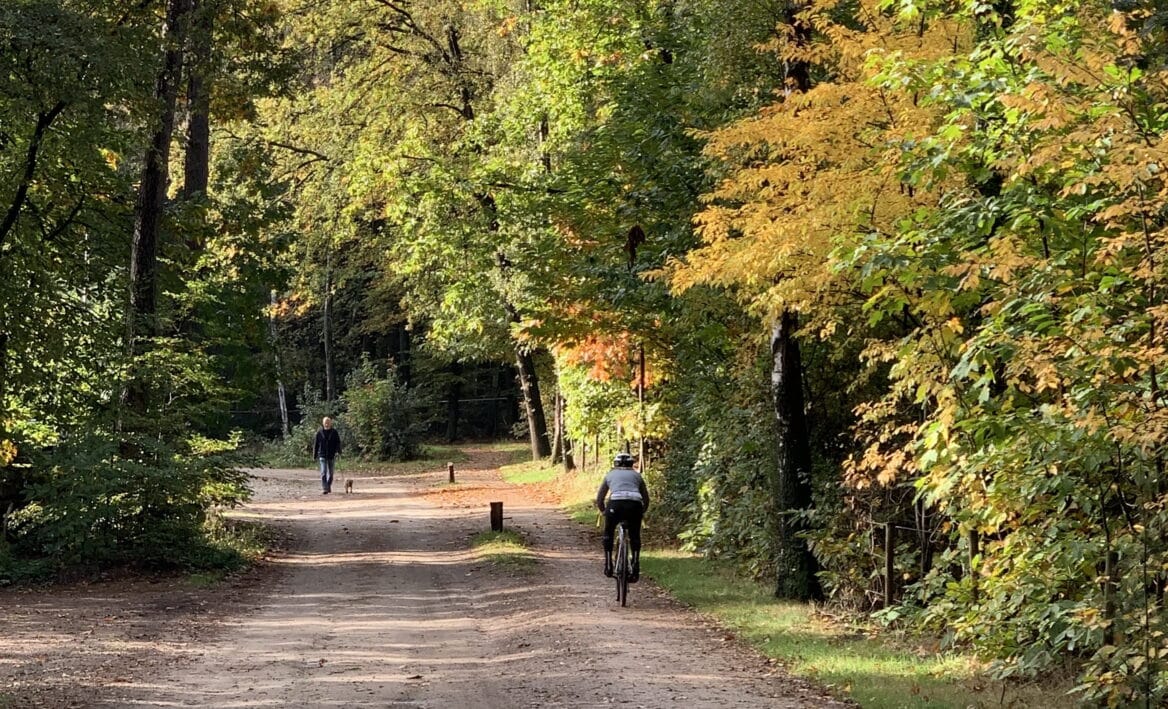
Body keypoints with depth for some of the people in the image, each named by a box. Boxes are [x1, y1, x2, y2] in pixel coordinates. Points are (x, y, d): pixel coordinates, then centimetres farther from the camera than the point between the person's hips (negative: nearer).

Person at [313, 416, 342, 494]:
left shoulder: (334, 432, 1)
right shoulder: (319, 433, 1)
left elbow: (338, 442, 0)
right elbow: (315, 444, 6)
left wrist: (338, 451, -16)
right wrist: (315, 455, 6)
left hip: (332, 455, 1)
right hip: (322, 456, -1)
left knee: (331, 473, 12)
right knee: (323, 473, -12)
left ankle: (329, 486, 32)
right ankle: (325, 489, -15)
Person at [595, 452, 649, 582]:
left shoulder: (610, 475, 28)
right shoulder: (636, 475, 29)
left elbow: (599, 499, 26)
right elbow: (646, 499, 27)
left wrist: (604, 512, 39)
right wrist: (642, 512, 40)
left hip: (615, 504, -1)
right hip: (635, 504, 1)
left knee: (608, 533, 22)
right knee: (635, 536, 22)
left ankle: (608, 565, 13)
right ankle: (635, 563, 5)